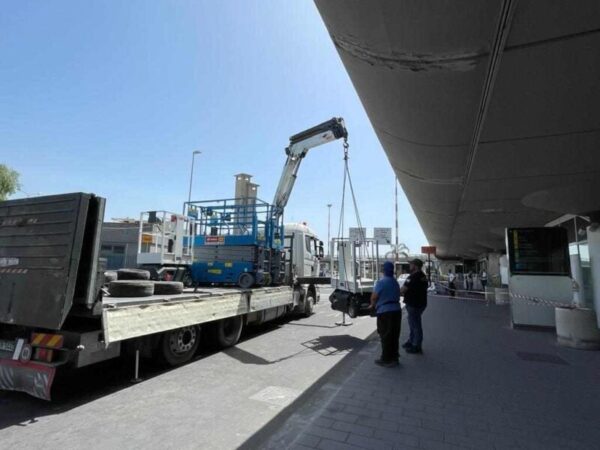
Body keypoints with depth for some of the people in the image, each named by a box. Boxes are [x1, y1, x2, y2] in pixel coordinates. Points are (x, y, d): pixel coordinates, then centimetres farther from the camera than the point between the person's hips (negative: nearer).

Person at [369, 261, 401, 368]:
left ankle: (386, 360, 11)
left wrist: (373, 305, 8)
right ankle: (394, 358, 24)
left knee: (385, 337, 3)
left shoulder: (381, 282, -14)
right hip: (396, 310, 7)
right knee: (394, 336, 15)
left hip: (385, 312, -7)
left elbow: (374, 297, -14)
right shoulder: (395, 282, 10)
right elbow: (397, 296, 15)